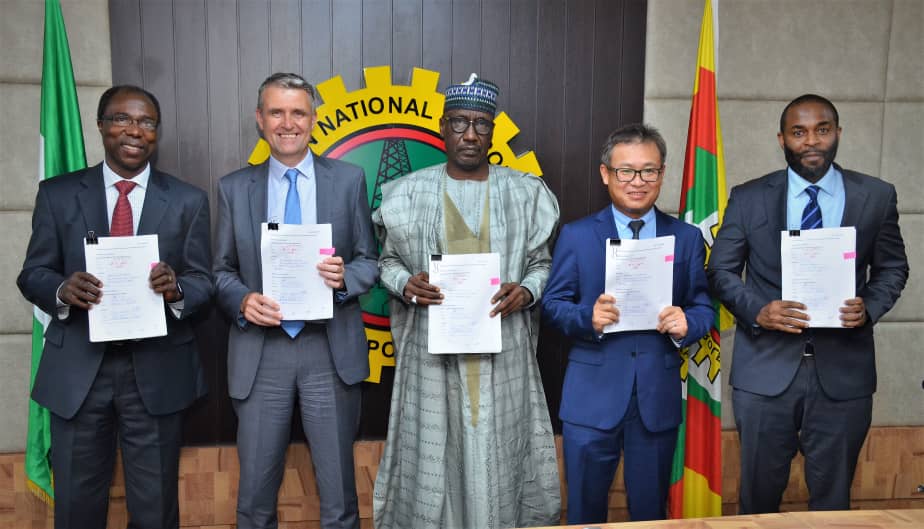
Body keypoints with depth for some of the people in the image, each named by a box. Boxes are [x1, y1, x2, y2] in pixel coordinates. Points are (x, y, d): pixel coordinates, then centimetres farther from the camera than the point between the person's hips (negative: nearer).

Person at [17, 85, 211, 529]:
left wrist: (176, 288, -24)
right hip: (77, 370, 1)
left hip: (157, 371, 0)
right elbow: (32, 275, 3)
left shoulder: (188, 201, 2)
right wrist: (62, 289, -20)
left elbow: (203, 283, -1)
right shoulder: (57, 194, 3)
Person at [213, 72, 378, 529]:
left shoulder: (348, 179, 3)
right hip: (260, 353, 1)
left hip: (330, 350, -1)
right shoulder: (234, 187, 6)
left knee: (338, 490, 10)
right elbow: (222, 270, 7)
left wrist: (345, 277, -17)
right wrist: (243, 300, -13)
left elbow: (369, 260, 5)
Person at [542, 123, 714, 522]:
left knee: (650, 512, 17)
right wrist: (588, 317, -20)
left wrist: (687, 323, -16)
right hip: (592, 396, -1)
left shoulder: (688, 238, 6)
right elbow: (552, 305, 0)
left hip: (659, 397, 2)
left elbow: (703, 308, 6)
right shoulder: (576, 235, 1)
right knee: (585, 511, 12)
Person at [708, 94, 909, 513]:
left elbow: (893, 268, 10)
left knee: (833, 497, 15)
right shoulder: (748, 198, 0)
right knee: (759, 493, 13)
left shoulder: (877, 196, 3)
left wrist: (870, 308, -10)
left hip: (843, 372, 1)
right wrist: (757, 310, -15)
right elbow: (721, 270, 3)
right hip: (765, 370, -1)